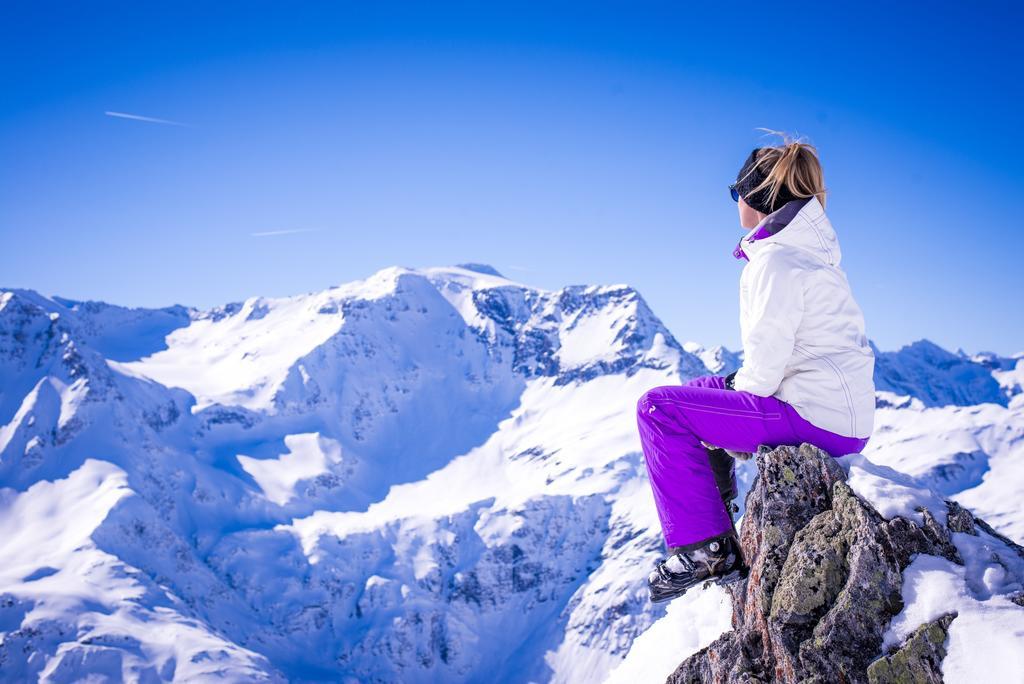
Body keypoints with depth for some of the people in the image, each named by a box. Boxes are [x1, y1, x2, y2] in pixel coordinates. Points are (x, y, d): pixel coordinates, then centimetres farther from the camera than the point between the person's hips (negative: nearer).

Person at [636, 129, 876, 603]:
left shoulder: (775, 261, -16)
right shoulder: (810, 247, 16)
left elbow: (766, 364, -20)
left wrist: (738, 389, -1)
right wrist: (735, 385, 11)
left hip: (818, 417, -10)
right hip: (844, 410, 10)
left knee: (658, 408, -10)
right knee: (697, 390, 23)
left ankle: (707, 550, -7)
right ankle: (716, 524, 23)